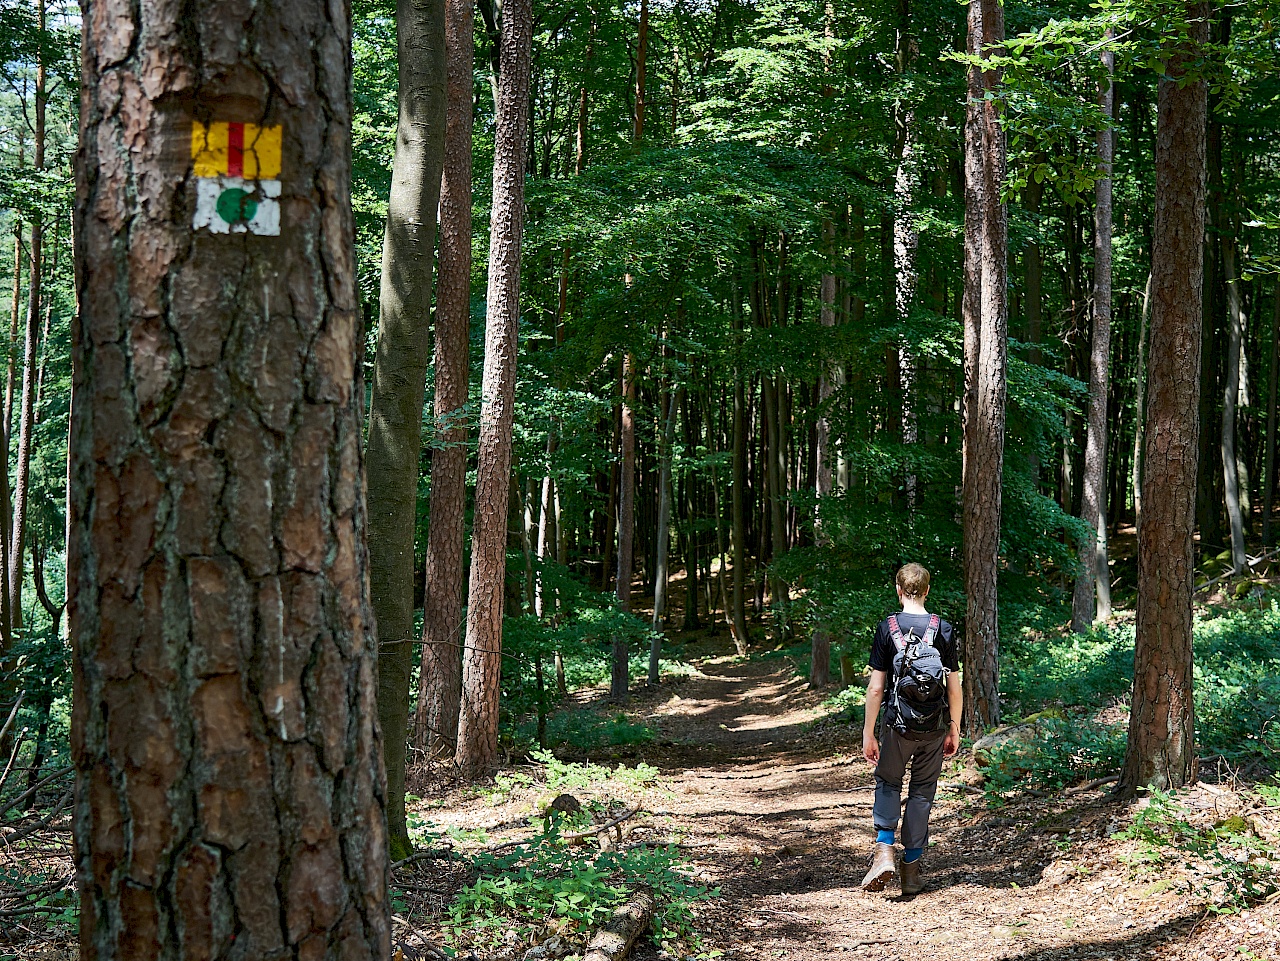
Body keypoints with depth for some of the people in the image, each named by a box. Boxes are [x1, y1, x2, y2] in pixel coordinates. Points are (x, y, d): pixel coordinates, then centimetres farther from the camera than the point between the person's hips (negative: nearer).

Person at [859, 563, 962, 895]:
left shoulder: (887, 628, -7)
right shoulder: (944, 630, -2)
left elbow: (875, 687, -8)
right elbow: (954, 687, -1)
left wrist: (868, 734, -1)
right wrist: (954, 730, 11)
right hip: (934, 727, 1)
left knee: (888, 783, 18)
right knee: (922, 793, 11)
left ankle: (884, 851, -2)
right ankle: (912, 871, 15)